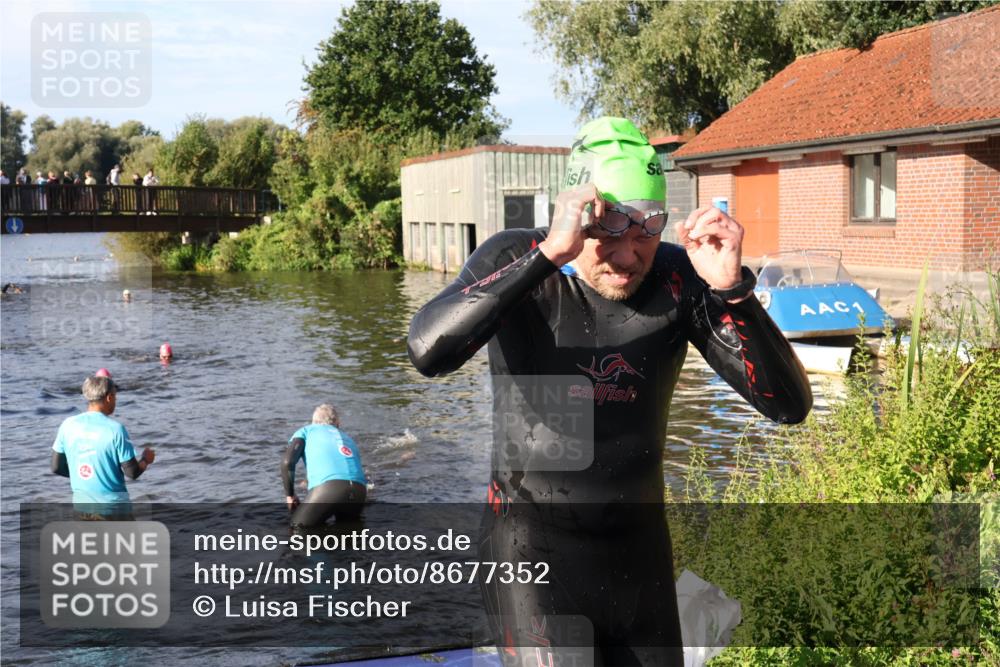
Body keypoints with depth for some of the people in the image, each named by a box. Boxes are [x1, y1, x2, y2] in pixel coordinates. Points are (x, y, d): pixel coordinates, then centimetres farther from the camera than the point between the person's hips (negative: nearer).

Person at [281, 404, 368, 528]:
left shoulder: (306, 431, 24)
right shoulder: (347, 438, 36)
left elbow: (287, 463, 8)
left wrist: (290, 495, 19)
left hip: (328, 486, -4)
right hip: (359, 489, 4)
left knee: (298, 525, 14)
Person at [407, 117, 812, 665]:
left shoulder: (679, 278, -7)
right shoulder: (514, 258, -12)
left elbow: (789, 405, -12)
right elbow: (428, 352, -31)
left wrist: (732, 289, -26)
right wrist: (548, 255, -36)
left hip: (640, 552, 4)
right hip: (531, 554, -3)